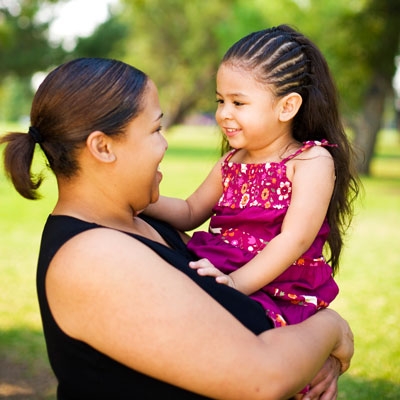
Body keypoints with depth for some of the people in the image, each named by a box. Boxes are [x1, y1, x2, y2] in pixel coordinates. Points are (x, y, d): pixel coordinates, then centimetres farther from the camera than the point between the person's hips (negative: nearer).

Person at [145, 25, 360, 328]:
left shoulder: (312, 161, -4)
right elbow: (190, 213, 27)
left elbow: (295, 239, -15)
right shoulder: (231, 164, 17)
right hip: (218, 276, 7)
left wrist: (238, 281, -26)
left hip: (280, 297, -7)